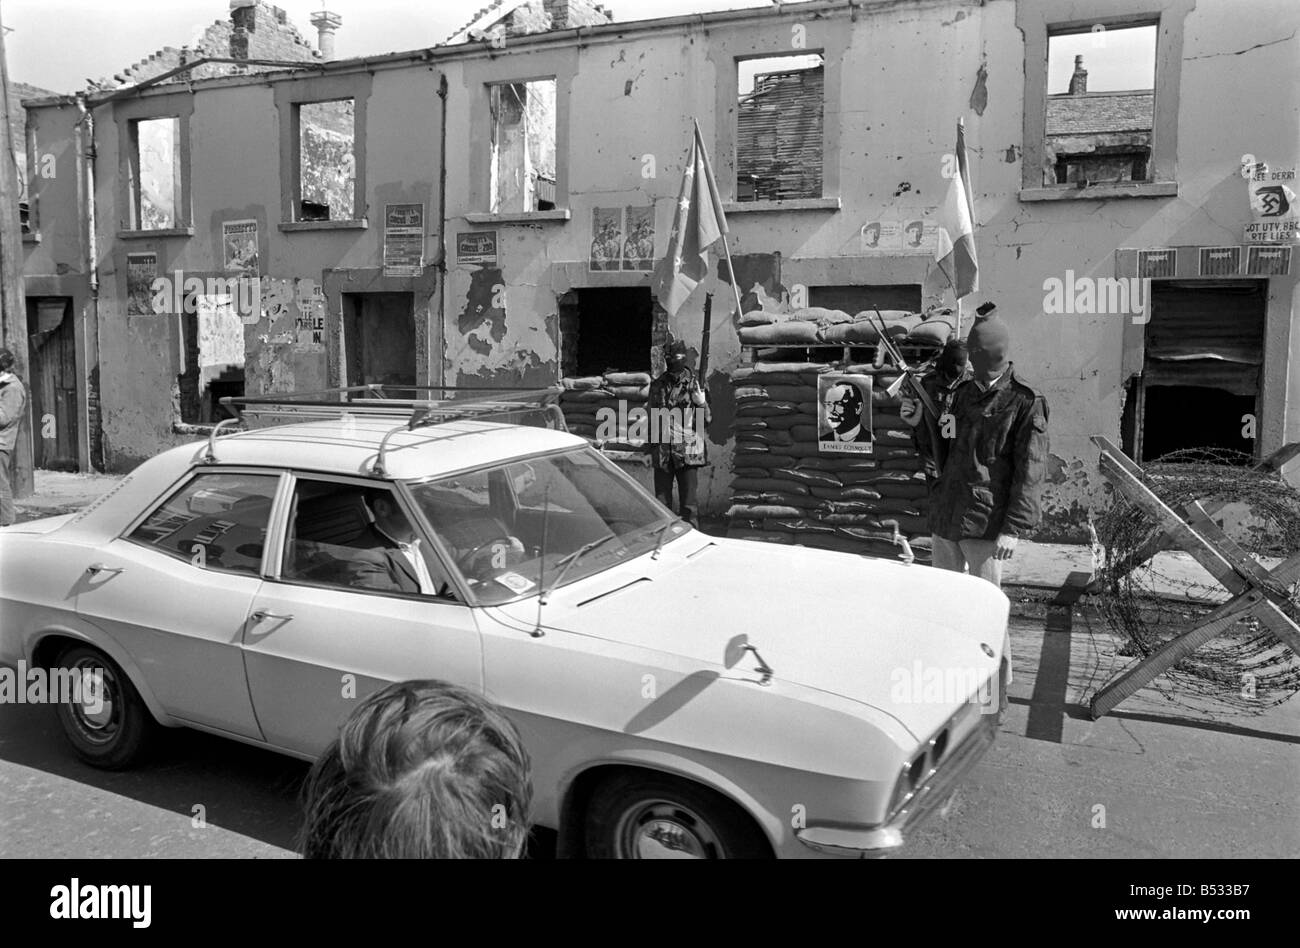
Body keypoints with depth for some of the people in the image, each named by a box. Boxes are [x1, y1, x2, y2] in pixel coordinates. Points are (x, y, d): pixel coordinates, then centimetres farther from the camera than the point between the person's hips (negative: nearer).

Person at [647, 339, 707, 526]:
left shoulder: (694, 383, -1)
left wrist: (701, 401, -16)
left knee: (688, 504, 1)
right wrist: (650, 449, 12)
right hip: (662, 452, 3)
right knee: (662, 503, 9)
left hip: (688, 453, -3)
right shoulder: (657, 385, 7)